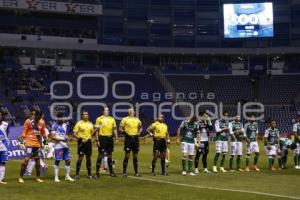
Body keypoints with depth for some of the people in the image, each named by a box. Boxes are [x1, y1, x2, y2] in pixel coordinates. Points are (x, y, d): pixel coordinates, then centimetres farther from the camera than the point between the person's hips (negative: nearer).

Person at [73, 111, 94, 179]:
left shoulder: (90, 124, 12)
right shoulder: (79, 123, -4)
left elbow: (92, 133, 19)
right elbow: (74, 133, -7)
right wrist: (80, 138, -19)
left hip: (88, 141, 5)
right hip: (82, 142, -5)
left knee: (88, 157, 8)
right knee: (80, 157, -6)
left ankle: (89, 174, 16)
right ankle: (77, 174, 0)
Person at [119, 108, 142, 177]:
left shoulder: (137, 119, 11)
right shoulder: (125, 119, -1)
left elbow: (140, 127, 22)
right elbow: (120, 128, -1)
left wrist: (139, 132, 3)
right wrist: (124, 131, -19)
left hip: (135, 138, 4)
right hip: (128, 138, -4)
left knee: (135, 156, 8)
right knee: (127, 155, -4)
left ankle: (136, 172, 15)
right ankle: (124, 172, 3)